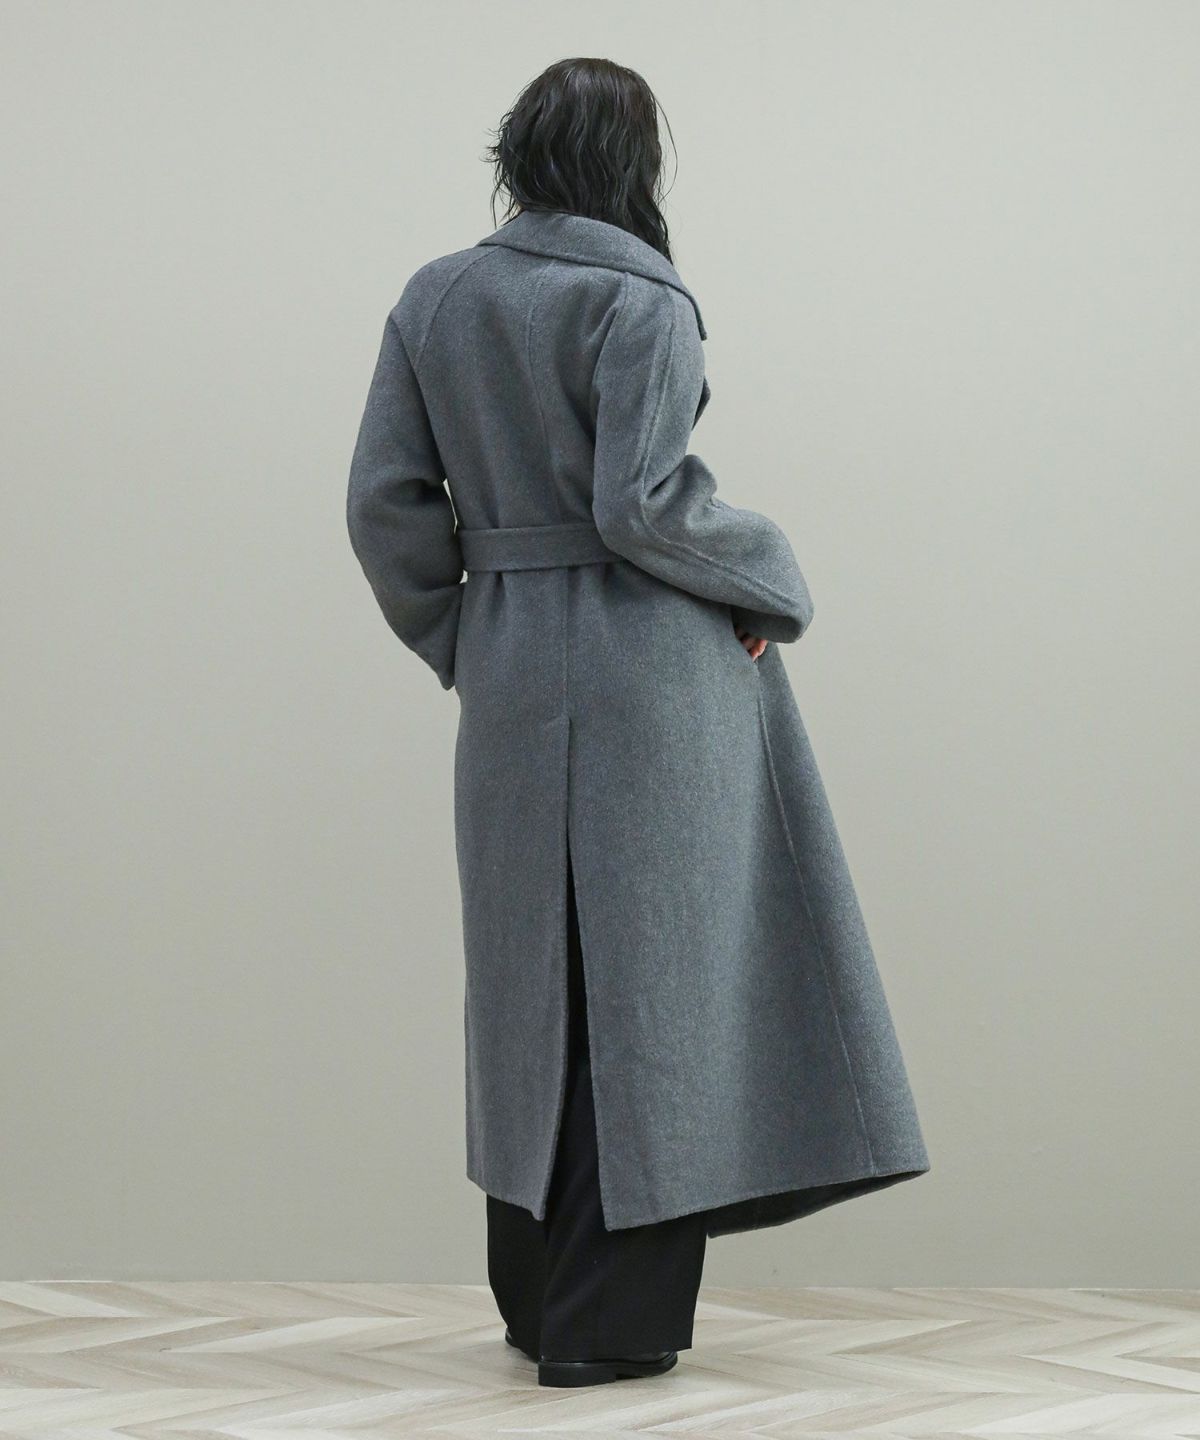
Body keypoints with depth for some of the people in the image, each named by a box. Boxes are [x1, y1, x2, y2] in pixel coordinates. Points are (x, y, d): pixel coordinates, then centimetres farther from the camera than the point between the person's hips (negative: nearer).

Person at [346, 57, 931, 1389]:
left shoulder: (434, 297, 5)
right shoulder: (638, 301, -11)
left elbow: (385, 501, 3)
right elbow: (642, 503, -19)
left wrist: (456, 640, 14)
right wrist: (772, 582, -3)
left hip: (511, 675, 6)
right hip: (650, 670, -6)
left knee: (536, 967, 15)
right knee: (645, 966, 1)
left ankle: (535, 1292, 24)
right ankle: (613, 1315, 4)